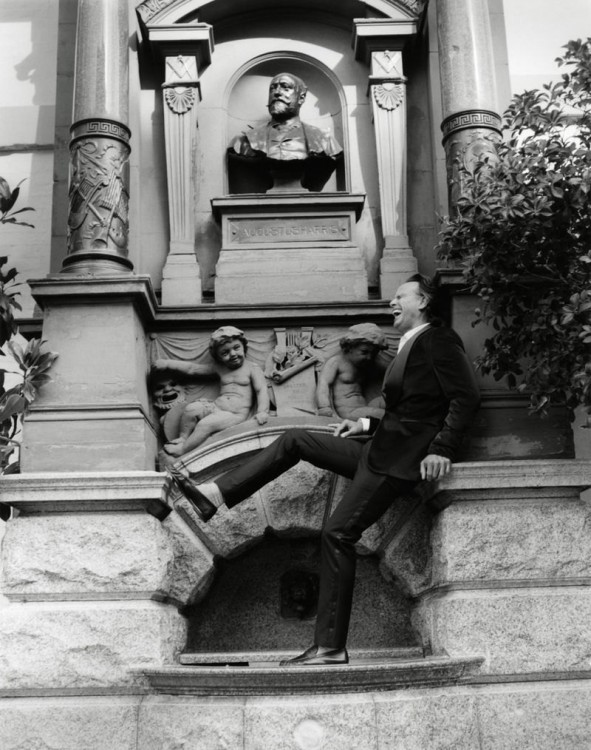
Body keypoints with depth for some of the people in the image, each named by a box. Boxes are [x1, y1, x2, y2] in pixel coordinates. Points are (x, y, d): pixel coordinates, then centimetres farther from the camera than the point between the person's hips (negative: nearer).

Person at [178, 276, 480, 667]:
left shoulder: (438, 340, -8)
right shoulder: (411, 346, 21)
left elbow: (467, 397, -18)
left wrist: (442, 449, -23)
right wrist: (367, 425, 15)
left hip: (399, 459, -9)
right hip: (380, 451, 9)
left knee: (338, 534, -12)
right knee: (293, 440, 6)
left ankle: (331, 646, -6)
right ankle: (213, 495, 5)